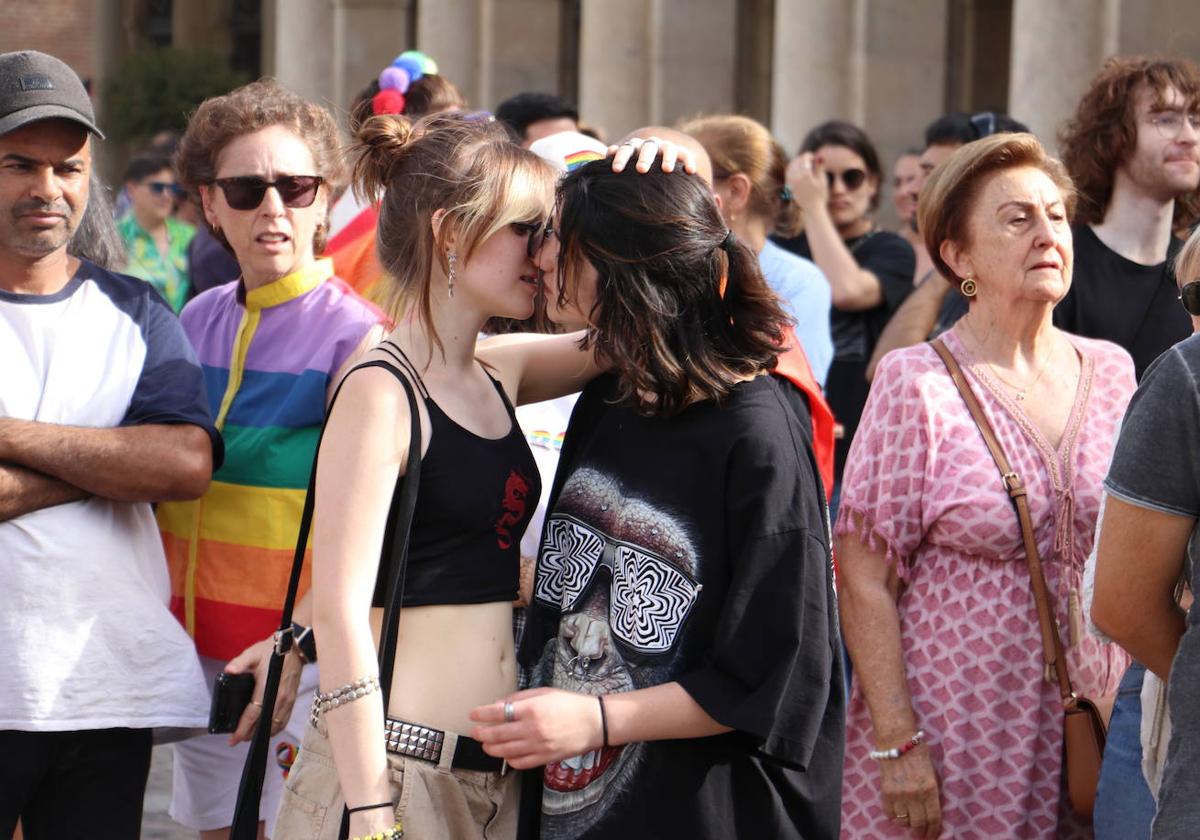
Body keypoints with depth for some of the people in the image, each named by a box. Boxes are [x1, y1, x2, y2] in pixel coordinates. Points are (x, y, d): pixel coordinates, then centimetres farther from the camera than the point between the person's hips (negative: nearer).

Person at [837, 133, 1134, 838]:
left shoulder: (1110, 371, 6)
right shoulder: (917, 383, -8)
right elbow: (864, 576, -9)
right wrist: (896, 741, -14)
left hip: (1089, 732, 4)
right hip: (952, 741, -4)